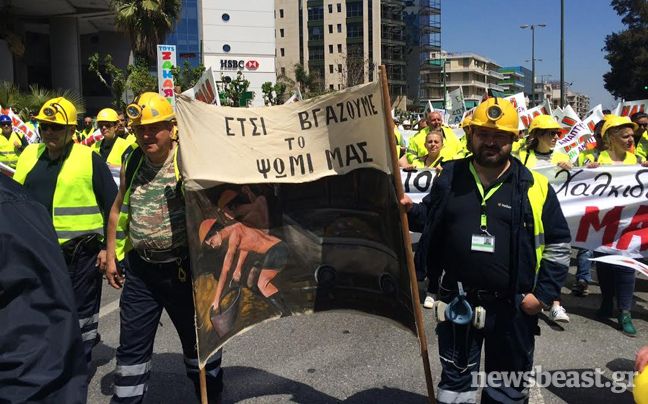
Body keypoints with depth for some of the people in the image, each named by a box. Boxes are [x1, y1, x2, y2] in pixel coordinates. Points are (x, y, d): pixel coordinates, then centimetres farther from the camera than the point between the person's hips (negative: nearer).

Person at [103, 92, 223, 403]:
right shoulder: (131, 163, 5)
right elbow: (118, 210, 16)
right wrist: (111, 256, 15)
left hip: (183, 267, -4)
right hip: (140, 269, 4)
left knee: (197, 339, 14)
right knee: (132, 346, 13)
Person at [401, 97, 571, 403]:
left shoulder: (534, 186, -6)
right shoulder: (449, 177, 0)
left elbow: (558, 243, 1)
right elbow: (430, 222, 14)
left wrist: (544, 293, -4)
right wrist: (410, 210, -6)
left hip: (513, 306, -1)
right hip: (457, 303, 2)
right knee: (455, 378, 17)